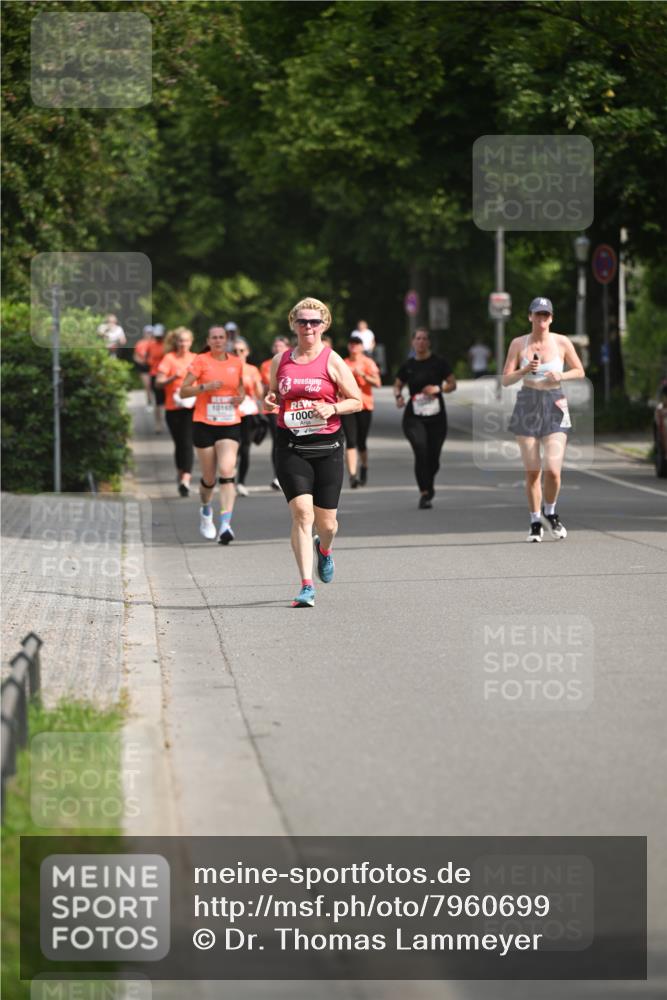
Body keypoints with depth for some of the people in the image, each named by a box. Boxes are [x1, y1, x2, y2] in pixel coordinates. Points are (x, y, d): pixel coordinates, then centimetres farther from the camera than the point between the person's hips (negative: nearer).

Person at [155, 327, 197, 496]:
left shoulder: (195, 359, 7)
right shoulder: (169, 359, -1)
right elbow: (158, 383, -7)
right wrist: (174, 377, -24)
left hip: (191, 406, 1)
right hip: (173, 408, 0)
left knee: (187, 443, -13)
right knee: (179, 443, 8)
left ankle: (185, 480, -21)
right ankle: (181, 474, 30)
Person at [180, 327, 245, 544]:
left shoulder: (236, 362, 7)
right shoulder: (201, 361, -3)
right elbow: (183, 391, -6)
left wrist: (241, 396, 1)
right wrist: (205, 387, -21)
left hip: (230, 426, 1)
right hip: (204, 425, -1)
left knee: (227, 471, -18)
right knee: (209, 478, 6)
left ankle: (225, 525, -25)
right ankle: (205, 510, 40)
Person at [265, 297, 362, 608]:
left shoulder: (332, 361, -1)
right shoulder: (280, 360, 8)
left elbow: (356, 401, 3)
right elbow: (272, 393, 22)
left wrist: (332, 408, -15)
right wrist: (270, 401, -1)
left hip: (327, 446, -1)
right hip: (291, 447, 1)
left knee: (326, 521, 6)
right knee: (301, 512, -15)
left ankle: (324, 549, 45)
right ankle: (307, 586, -15)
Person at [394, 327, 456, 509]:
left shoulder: (439, 363, 0)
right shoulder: (408, 366, 4)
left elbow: (452, 384, 4)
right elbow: (397, 385, 15)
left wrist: (438, 388, -15)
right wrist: (398, 396, -7)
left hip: (436, 417, 0)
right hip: (414, 418, 0)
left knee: (433, 457, 6)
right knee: (421, 451, -20)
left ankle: (429, 485, 38)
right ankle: (424, 494, -16)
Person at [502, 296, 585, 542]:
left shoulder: (562, 342, 1)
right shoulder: (519, 344, 2)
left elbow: (580, 372, 11)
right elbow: (506, 380, 0)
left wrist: (561, 376, -9)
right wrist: (526, 370, -18)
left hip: (554, 407, -1)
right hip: (527, 406, 1)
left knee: (553, 470, -12)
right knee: (532, 471, 0)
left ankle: (550, 513, 16)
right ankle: (535, 522, 17)